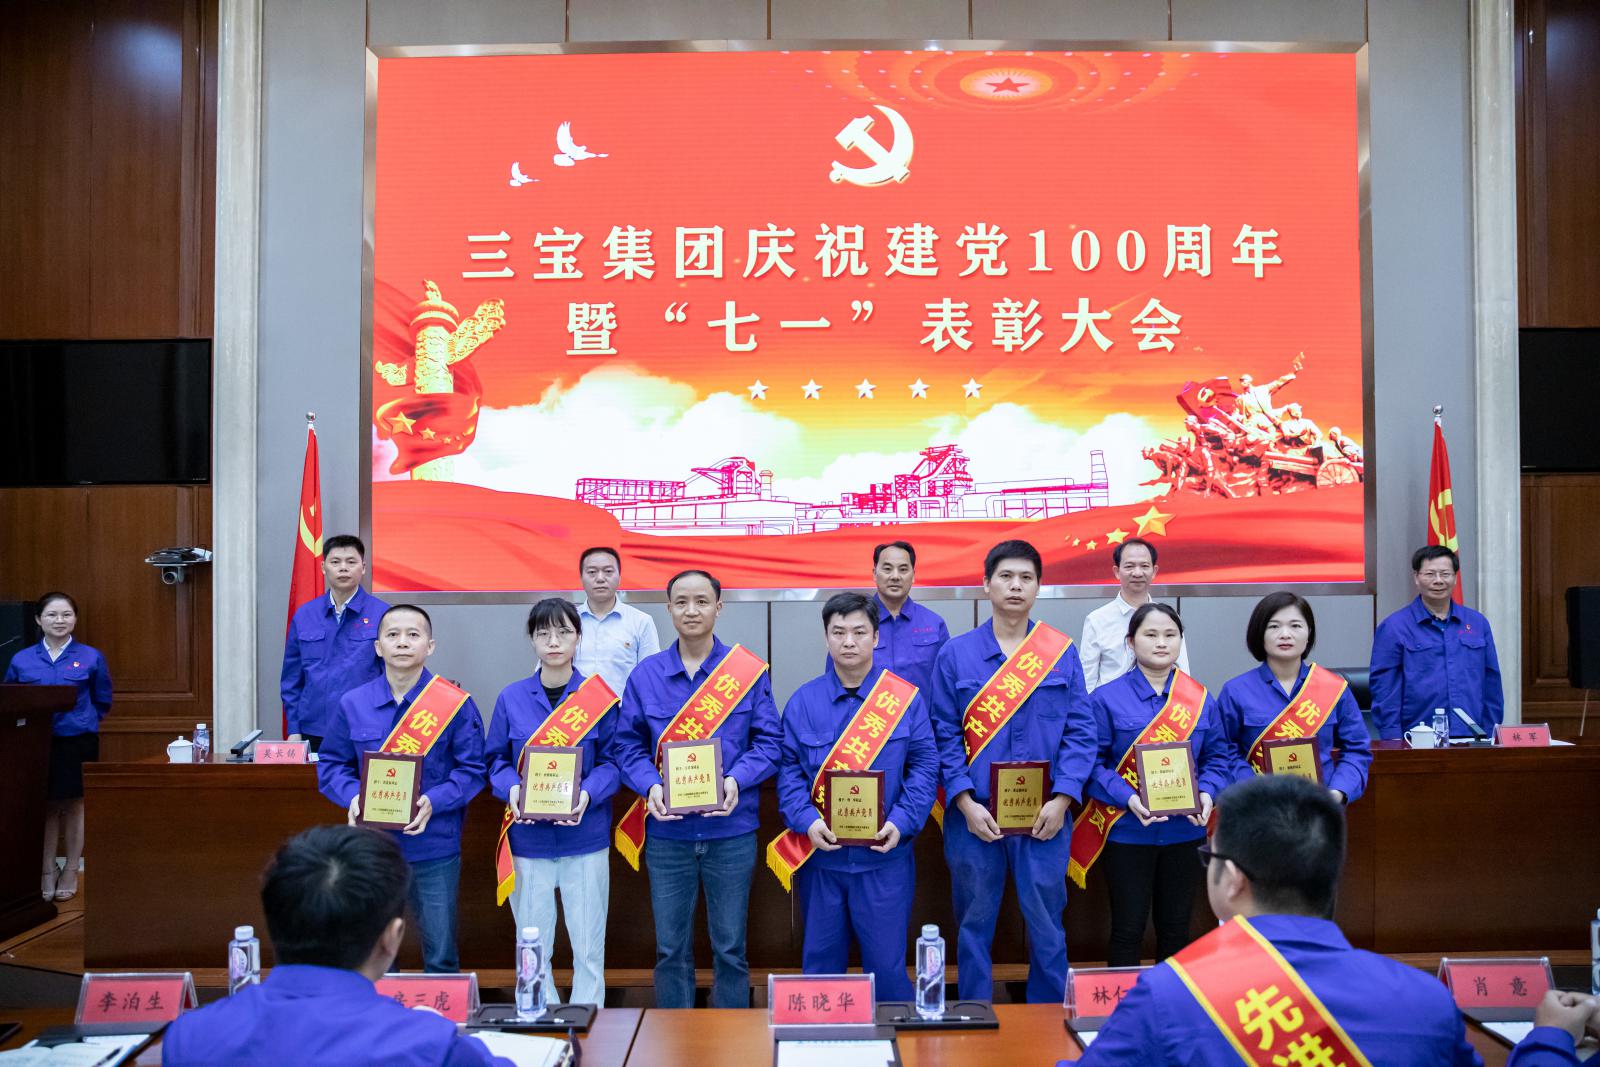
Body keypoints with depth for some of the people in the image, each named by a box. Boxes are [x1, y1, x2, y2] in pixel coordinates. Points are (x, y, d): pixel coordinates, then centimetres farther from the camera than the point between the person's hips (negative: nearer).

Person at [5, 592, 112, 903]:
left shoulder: (91, 658, -1)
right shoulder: (21, 660, 3)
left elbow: (103, 702, 6)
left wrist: (81, 721, -2)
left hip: (78, 742, -1)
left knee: (74, 804, 7)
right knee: (46, 806, 9)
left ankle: (71, 872, 20)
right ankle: (47, 871, 21)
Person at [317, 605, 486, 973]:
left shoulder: (455, 704, -5)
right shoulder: (352, 704, 2)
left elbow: (472, 769, -5)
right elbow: (331, 765, 8)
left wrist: (433, 801, -19)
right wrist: (353, 797, -11)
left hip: (435, 848, -2)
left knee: (440, 954, 6)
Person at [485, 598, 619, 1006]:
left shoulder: (600, 697, -1)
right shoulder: (511, 698, 3)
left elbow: (611, 760, -1)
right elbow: (496, 759, 6)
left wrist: (587, 795, -18)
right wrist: (512, 789, -14)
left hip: (586, 835, -1)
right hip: (528, 836, 1)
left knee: (588, 947, 5)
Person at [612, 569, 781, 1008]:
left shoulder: (748, 671, -2)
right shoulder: (645, 675, 2)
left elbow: (768, 741, -1)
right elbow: (628, 744, 4)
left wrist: (737, 780, -17)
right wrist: (649, 786, -14)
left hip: (731, 830, -1)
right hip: (667, 832, 1)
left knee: (730, 950, 8)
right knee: (671, 950, 11)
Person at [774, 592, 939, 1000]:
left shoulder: (906, 698, -2)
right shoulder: (803, 702, 1)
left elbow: (925, 766, -1)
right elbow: (789, 770, 2)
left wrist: (901, 821, -13)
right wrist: (807, 821, -12)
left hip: (885, 856, -1)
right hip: (820, 855, 2)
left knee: (886, 962, 4)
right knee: (821, 962, 13)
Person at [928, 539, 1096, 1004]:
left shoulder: (1062, 653, 3)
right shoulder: (956, 654, 1)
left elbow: (1081, 732, 1)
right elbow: (945, 735, 0)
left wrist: (1062, 799, -9)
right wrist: (965, 802, -10)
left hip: (1043, 816, 0)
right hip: (975, 814, 0)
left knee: (1046, 926, 9)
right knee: (974, 926, 11)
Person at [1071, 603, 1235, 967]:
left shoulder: (1201, 699, 5)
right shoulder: (1107, 699, -5)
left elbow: (1219, 757, 8)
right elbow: (1093, 762, -9)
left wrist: (1206, 793, -11)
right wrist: (1128, 798, -22)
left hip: (1183, 830, 3)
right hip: (1127, 831, -3)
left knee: (1176, 928, 13)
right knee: (1128, 929, 3)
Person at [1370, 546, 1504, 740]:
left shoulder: (1478, 623, 10)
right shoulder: (1393, 628, -3)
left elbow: (1491, 686, 13)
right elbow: (1385, 692, -6)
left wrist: (1491, 737, 8)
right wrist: (1394, 744, -11)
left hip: (1473, 739, 4)